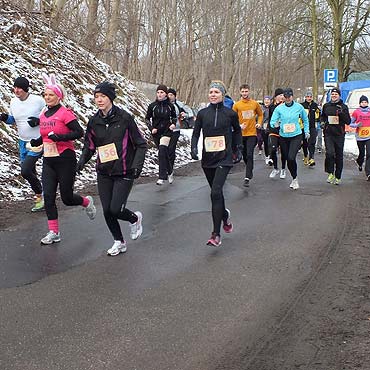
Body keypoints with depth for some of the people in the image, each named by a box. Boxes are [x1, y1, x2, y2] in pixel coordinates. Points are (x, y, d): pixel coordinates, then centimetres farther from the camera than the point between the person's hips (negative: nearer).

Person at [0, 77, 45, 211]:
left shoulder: (38, 100, -14)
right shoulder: (13, 101, 1)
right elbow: (12, 119, 16)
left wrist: (38, 121, -22)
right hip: (23, 141, 6)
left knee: (25, 171, -16)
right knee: (30, 172, 15)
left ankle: (40, 195, 6)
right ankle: (40, 198, 34)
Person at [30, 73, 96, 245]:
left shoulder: (65, 113, -11)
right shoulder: (43, 114, 9)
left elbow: (79, 132, -17)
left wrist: (60, 137, -28)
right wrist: (38, 141, 3)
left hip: (65, 159, -6)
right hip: (48, 160, 6)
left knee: (67, 198, 3)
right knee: (48, 196, -3)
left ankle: (87, 202, 36)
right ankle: (54, 232, 5)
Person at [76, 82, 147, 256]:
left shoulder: (124, 118, -10)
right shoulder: (94, 121, 3)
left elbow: (141, 144, -5)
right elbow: (89, 146, 13)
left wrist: (137, 164, -16)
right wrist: (82, 160, -5)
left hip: (124, 173, -5)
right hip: (104, 173, 5)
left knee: (115, 210, -11)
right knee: (107, 210, 5)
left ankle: (135, 218, 23)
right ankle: (119, 242, 26)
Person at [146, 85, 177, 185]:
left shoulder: (170, 106, -1)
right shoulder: (152, 106, -1)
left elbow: (174, 117, 17)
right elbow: (147, 118, 8)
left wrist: (174, 124, -2)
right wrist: (151, 128, -5)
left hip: (166, 131, -2)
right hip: (156, 132, 3)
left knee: (162, 150, -21)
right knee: (164, 153, 12)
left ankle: (162, 177, -22)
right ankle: (170, 171, 37)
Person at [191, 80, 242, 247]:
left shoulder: (230, 113, -1)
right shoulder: (202, 113, 2)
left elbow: (237, 131, 17)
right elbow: (195, 133, 7)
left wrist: (238, 149, 16)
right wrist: (194, 148, -10)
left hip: (224, 159, -3)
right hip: (207, 159, 4)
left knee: (215, 192, -18)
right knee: (216, 192, 17)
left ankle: (216, 234, -15)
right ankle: (225, 216, 48)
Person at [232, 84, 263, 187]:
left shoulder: (255, 104, 3)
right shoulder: (236, 105, 0)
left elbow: (260, 114, 18)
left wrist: (259, 123, 1)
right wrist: (239, 126, -14)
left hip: (252, 133, -1)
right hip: (241, 134, 1)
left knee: (249, 155, -12)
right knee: (244, 155, 13)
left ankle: (247, 178, -14)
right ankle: (250, 171, 37)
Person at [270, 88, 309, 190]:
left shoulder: (299, 107, -1)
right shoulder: (279, 108, -2)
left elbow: (305, 120, 16)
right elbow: (272, 122, -2)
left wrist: (307, 131, 14)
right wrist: (275, 124, -23)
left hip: (296, 136, -2)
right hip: (283, 137, 3)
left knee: (291, 158, -19)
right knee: (288, 159, 9)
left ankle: (295, 179, 0)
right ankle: (294, 179, 30)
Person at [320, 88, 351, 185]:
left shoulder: (343, 107, 3)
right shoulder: (326, 106, 9)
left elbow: (348, 121, -1)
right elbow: (322, 116, 27)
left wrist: (342, 113, -17)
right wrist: (322, 122, 6)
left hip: (339, 134, 0)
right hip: (328, 134, 0)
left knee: (339, 156, 6)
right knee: (329, 153, -19)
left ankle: (338, 177, 18)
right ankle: (330, 173, -3)